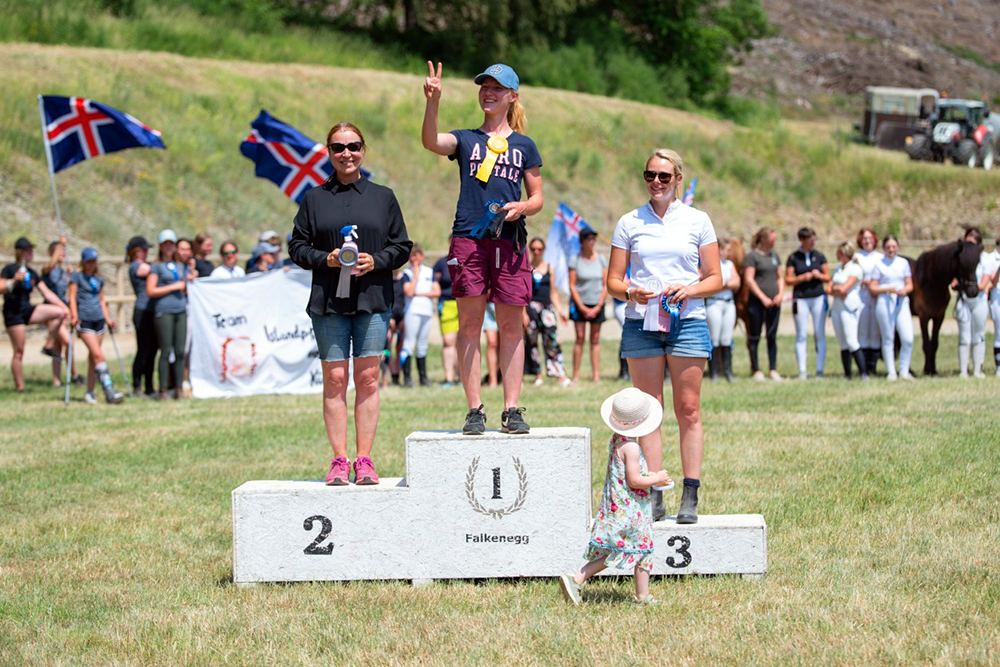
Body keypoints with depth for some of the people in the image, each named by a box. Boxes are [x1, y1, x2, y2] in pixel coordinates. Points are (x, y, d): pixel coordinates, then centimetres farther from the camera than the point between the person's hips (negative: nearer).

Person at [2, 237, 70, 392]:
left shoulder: (32, 273, 11)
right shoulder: (9, 270, -8)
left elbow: (47, 292, 10)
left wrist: (64, 307, 2)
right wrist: (14, 280, -31)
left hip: (27, 310, 6)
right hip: (13, 313, -6)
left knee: (59, 312, -14)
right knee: (19, 352, -6)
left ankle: (49, 346, -2)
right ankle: (19, 387, 0)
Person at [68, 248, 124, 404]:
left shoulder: (99, 279, 17)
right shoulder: (77, 276, 1)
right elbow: (72, 297, -4)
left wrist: (107, 318, 16)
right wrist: (74, 316, -15)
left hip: (99, 320, 6)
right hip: (84, 321, -6)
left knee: (93, 357, 6)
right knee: (98, 355, -15)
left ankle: (89, 393, 11)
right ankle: (109, 391, -22)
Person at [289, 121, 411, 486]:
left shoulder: (383, 197, 10)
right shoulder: (314, 199, 9)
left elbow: (402, 246, 10)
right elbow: (297, 246, 8)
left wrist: (377, 261, -9)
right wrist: (324, 259, -10)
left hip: (373, 301, 0)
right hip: (328, 301, 0)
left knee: (367, 378, -2)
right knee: (335, 379, -2)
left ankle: (364, 460, 2)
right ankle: (339, 460, 2)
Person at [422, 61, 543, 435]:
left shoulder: (524, 145, 15)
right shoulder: (465, 139, 13)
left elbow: (537, 198, 16)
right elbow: (431, 143, -9)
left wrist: (520, 208, -6)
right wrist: (433, 103, -24)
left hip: (509, 240, 0)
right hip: (468, 237, 0)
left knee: (511, 326, 0)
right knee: (469, 323, -2)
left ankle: (511, 410, 3)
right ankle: (474, 410, 1)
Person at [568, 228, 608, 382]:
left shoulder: (601, 259, 6)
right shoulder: (575, 260, -2)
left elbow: (605, 285, 5)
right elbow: (572, 285, -3)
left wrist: (598, 307, -4)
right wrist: (582, 307, -8)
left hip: (597, 305, 2)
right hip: (579, 303, -2)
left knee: (595, 340, 2)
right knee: (580, 337, -6)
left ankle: (596, 375, 2)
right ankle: (575, 375, -5)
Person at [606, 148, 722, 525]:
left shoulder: (697, 221, 8)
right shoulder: (629, 223, 9)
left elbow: (715, 278, 7)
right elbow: (613, 281, 9)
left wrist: (689, 289, -12)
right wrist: (631, 292, -13)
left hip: (687, 322, -1)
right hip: (641, 324, 1)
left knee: (688, 410, -3)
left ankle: (690, 498, -1)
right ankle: (654, 497, 2)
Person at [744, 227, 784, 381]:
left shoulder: (774, 255, 13)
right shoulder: (752, 256, -5)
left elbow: (780, 277, 18)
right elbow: (749, 279, -10)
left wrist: (780, 294, 1)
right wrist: (763, 298, -13)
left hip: (774, 303, 5)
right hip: (757, 302, -5)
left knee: (772, 336, 7)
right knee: (754, 337, 0)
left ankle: (773, 369, 10)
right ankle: (756, 370, 6)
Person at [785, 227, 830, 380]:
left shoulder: (819, 256, 8)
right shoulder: (793, 258, 2)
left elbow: (828, 277, 12)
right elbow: (788, 280, 1)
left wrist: (819, 275, -9)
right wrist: (803, 278, -14)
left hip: (818, 297, 2)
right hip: (800, 298, -2)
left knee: (820, 335, 1)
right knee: (801, 335, -3)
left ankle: (820, 370, 4)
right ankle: (802, 371, -1)